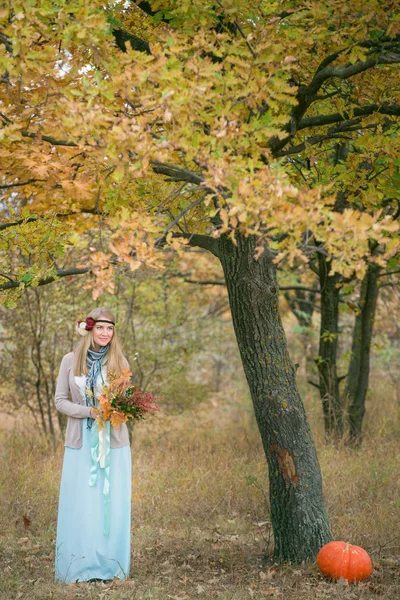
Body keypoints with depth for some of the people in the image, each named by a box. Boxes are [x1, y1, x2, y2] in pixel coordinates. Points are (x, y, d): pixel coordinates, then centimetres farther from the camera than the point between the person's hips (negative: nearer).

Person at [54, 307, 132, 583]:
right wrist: (89, 411, -14)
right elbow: (60, 400, 1)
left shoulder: (119, 361, 4)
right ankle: (80, 567, 10)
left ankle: (110, 566, 11)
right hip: (81, 442, -1)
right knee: (80, 504, 1)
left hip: (114, 442, 1)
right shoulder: (70, 361, 1)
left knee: (112, 503, 2)